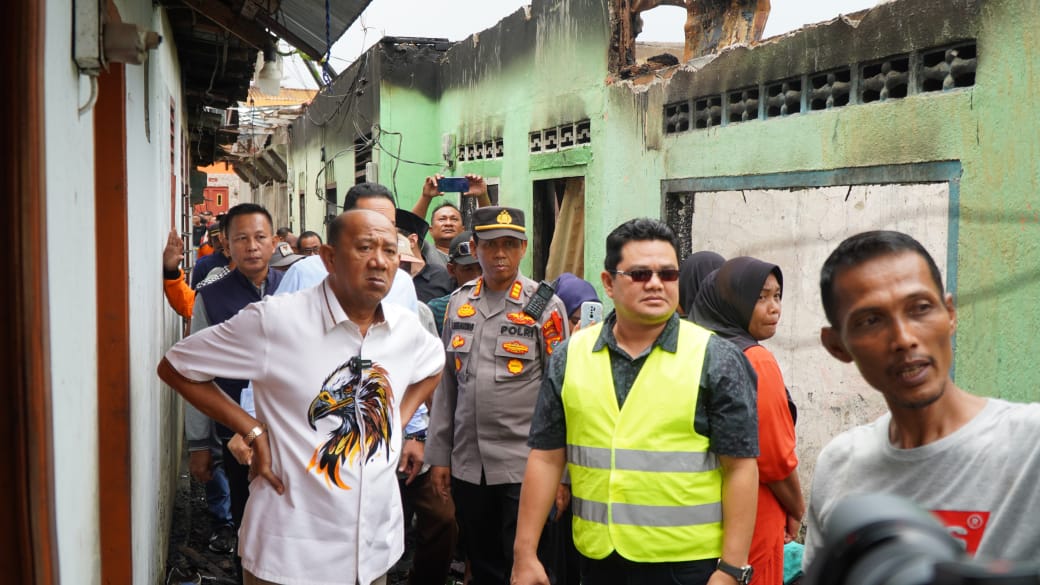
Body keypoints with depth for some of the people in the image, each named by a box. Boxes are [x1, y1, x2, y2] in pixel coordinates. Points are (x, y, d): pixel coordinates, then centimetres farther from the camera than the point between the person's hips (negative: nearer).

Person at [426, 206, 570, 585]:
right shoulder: (458, 302, 8)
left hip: (524, 465, -4)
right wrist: (439, 454, 10)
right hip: (467, 464, 4)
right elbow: (447, 383, 11)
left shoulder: (545, 305, -5)